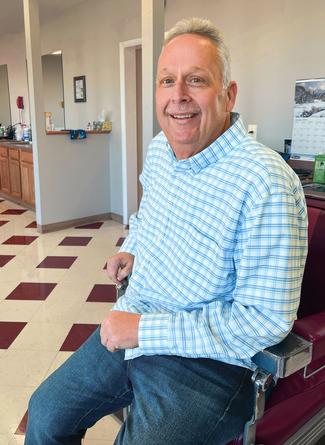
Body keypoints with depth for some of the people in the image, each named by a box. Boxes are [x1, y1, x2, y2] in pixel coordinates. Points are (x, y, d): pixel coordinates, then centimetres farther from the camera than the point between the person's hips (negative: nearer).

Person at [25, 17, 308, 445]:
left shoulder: (265, 183, -24)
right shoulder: (159, 149, 1)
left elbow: (266, 319, -25)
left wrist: (145, 329, -22)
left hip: (206, 362, -6)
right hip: (132, 330, 7)